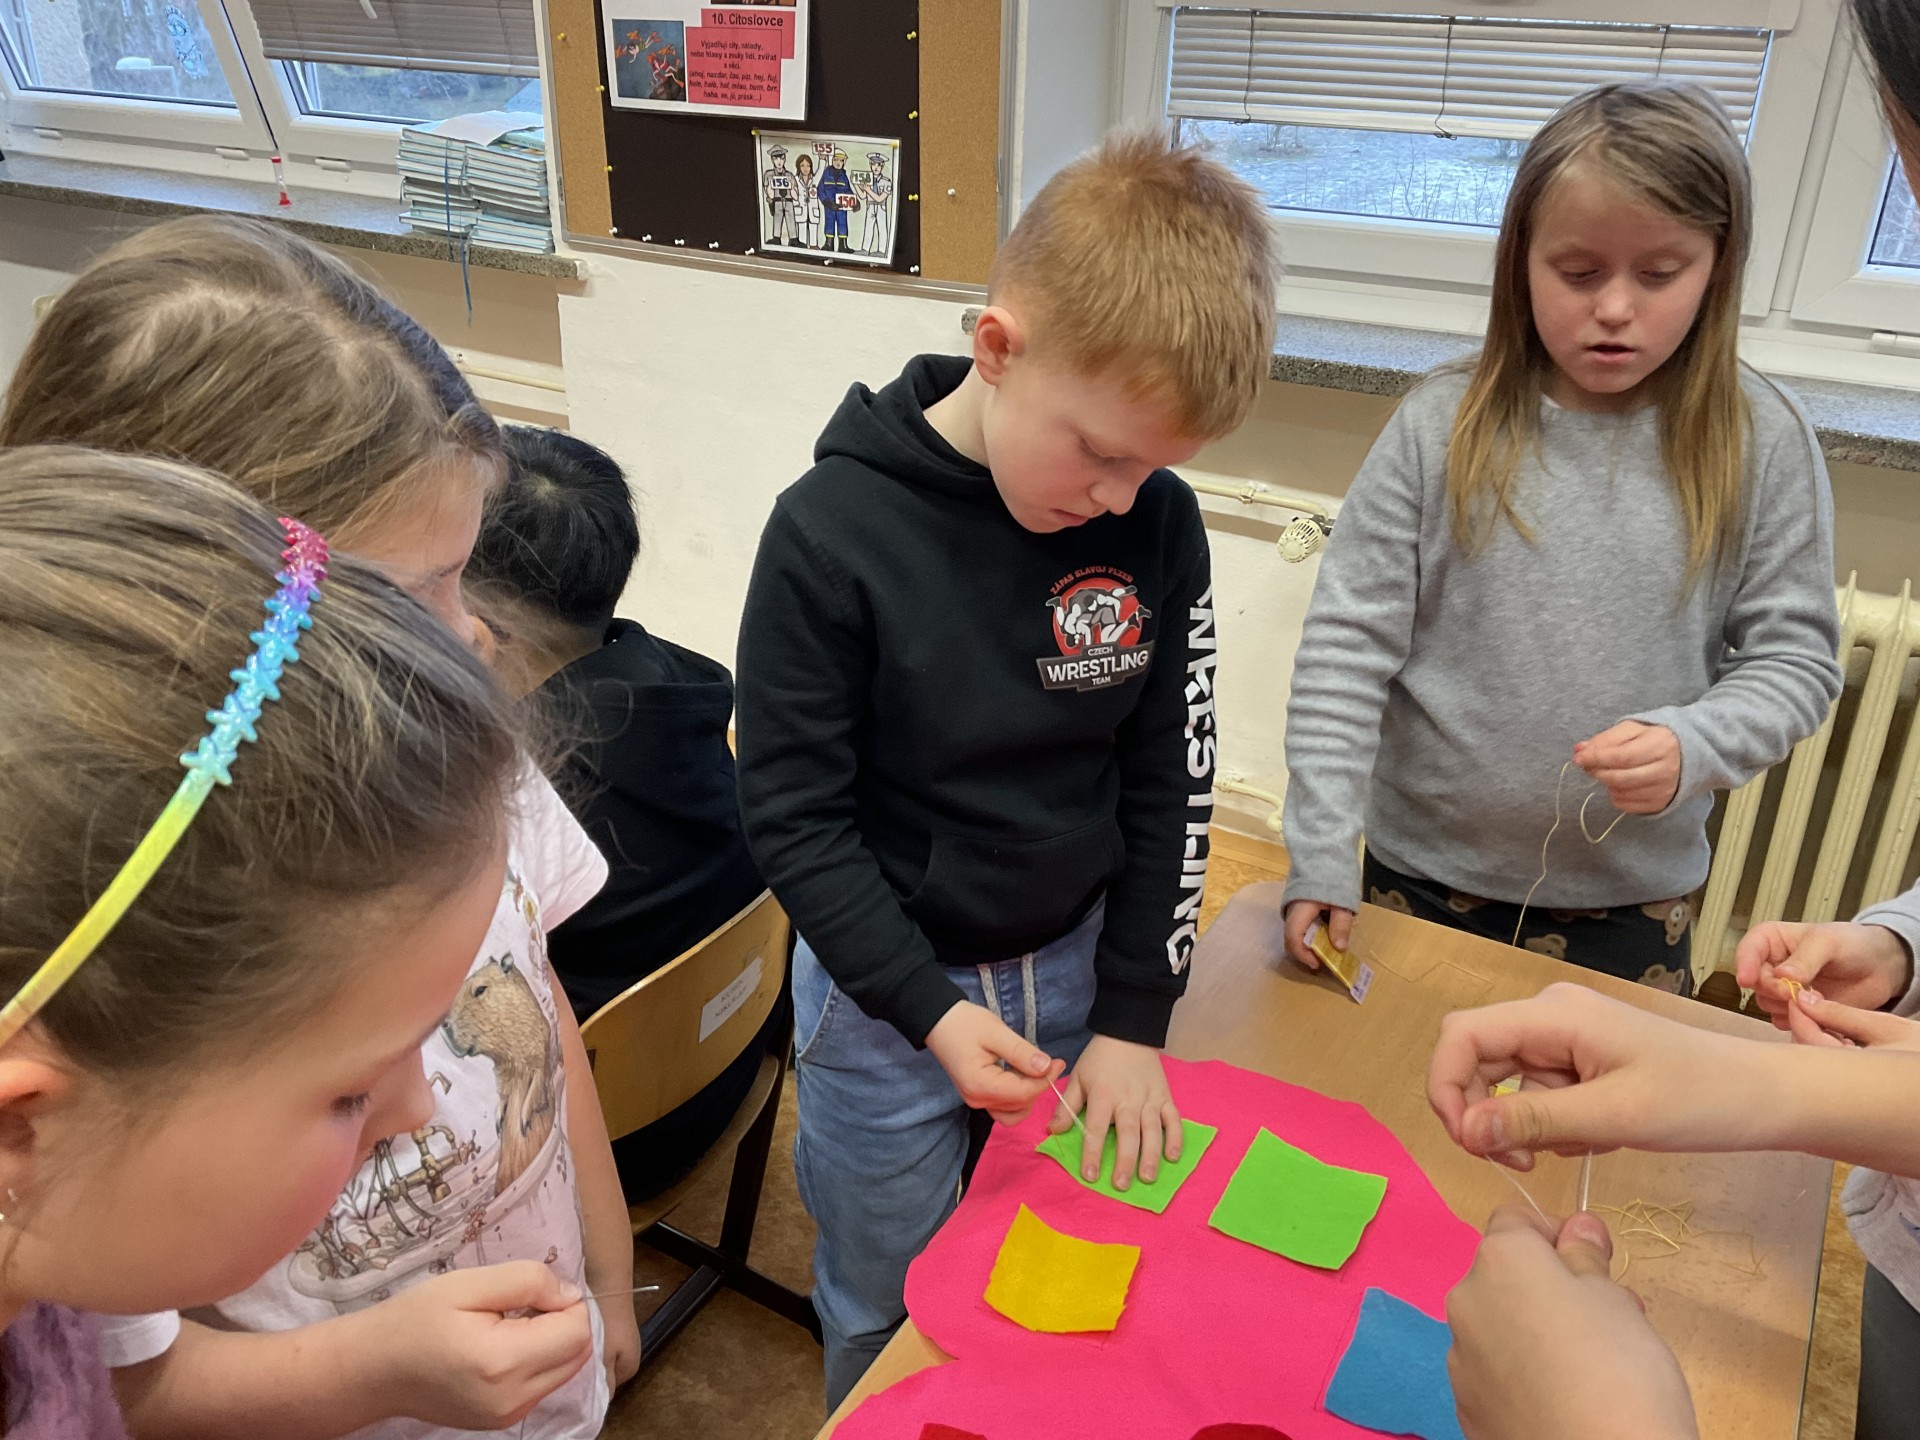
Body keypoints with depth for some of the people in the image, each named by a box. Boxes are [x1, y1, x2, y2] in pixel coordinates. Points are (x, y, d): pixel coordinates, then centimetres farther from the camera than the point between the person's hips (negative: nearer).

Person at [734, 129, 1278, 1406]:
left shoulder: (1160, 523, -10)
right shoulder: (834, 533, -21)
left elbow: (1170, 782, -2)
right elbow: (794, 813, -15)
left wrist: (1134, 1015, -3)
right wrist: (929, 1009, -19)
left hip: (1076, 964, 3)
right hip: (886, 990, -3)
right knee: (889, 1315, 16)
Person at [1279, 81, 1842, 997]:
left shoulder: (1760, 445, -7)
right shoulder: (1439, 429, -11)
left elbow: (1795, 655, -2)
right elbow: (1346, 646, -11)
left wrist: (1694, 749, -23)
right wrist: (1320, 853, -15)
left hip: (1633, 901, 1)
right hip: (1419, 877, 0)